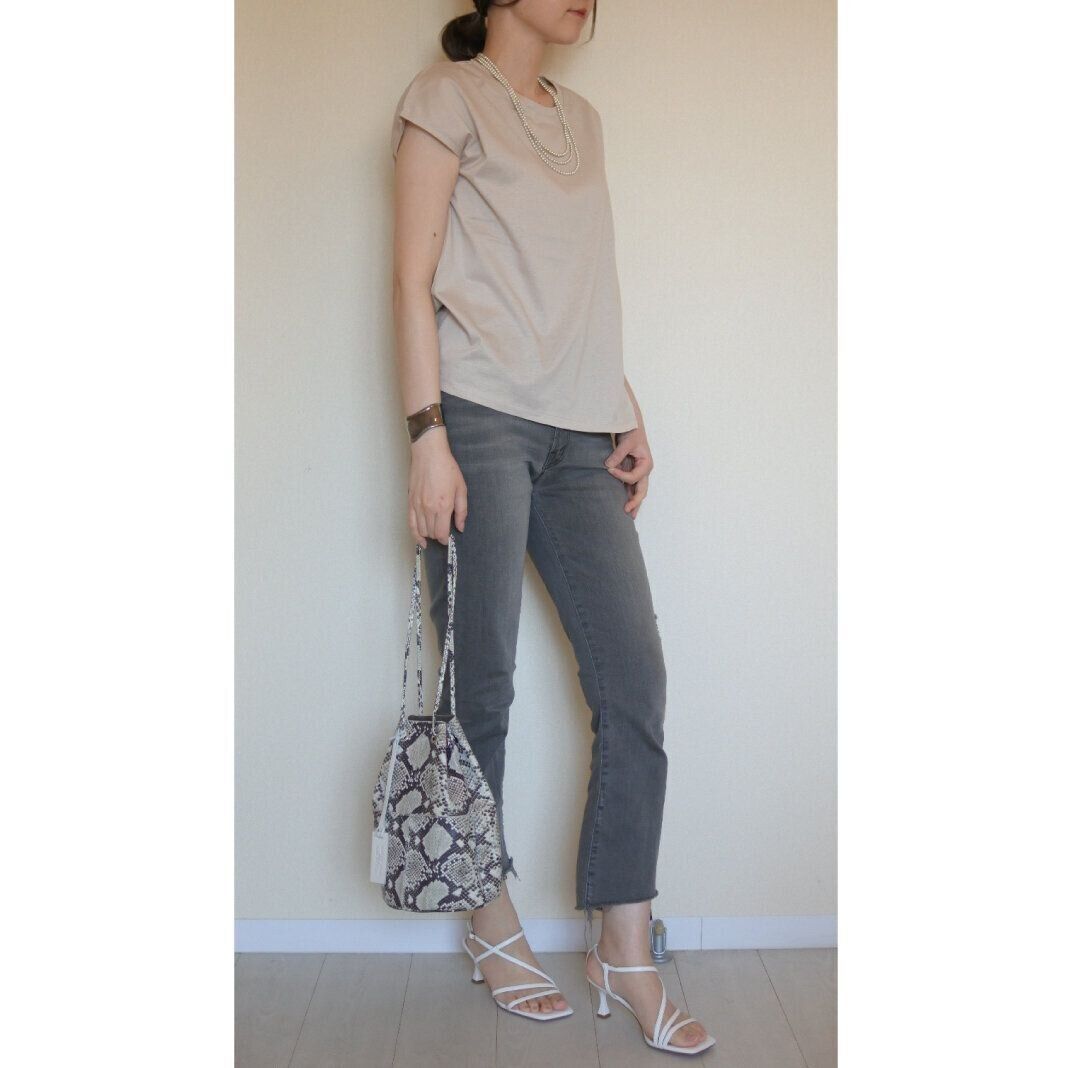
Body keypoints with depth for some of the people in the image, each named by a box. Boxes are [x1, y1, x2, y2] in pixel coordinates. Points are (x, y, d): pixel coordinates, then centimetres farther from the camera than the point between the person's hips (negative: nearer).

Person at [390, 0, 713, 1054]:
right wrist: (428, 435, -13)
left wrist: (628, 412, 13)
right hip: (481, 420, -6)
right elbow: (414, 280, -4)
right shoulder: (447, 96, 5)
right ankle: (492, 922, 19)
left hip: (578, 433, 6)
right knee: (481, 686, 1)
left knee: (634, 677, -3)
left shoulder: (581, 119, 23)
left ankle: (625, 947, 7)